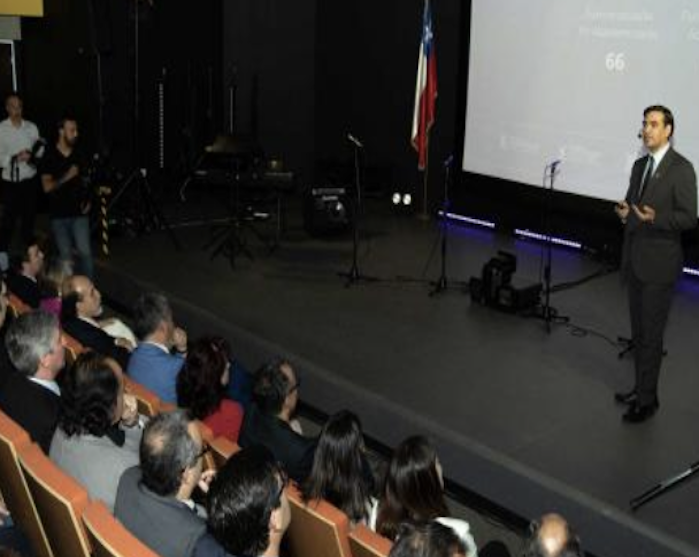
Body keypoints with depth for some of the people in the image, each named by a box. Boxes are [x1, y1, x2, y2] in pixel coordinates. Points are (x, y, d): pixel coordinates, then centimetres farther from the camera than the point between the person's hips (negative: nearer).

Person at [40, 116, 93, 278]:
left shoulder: (78, 155, 7)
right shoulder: (50, 156, -3)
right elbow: (47, 186, -9)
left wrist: (87, 200, 4)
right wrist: (66, 177, -21)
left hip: (79, 212, 2)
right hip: (59, 215, -1)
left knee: (85, 252, -8)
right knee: (65, 257, 5)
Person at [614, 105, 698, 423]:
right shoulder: (640, 165, 13)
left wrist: (655, 218, -28)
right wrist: (625, 212, -1)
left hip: (659, 264, -7)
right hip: (635, 261, 7)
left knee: (651, 335, -2)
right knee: (638, 333, 15)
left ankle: (647, 400, 7)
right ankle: (641, 389, 27)